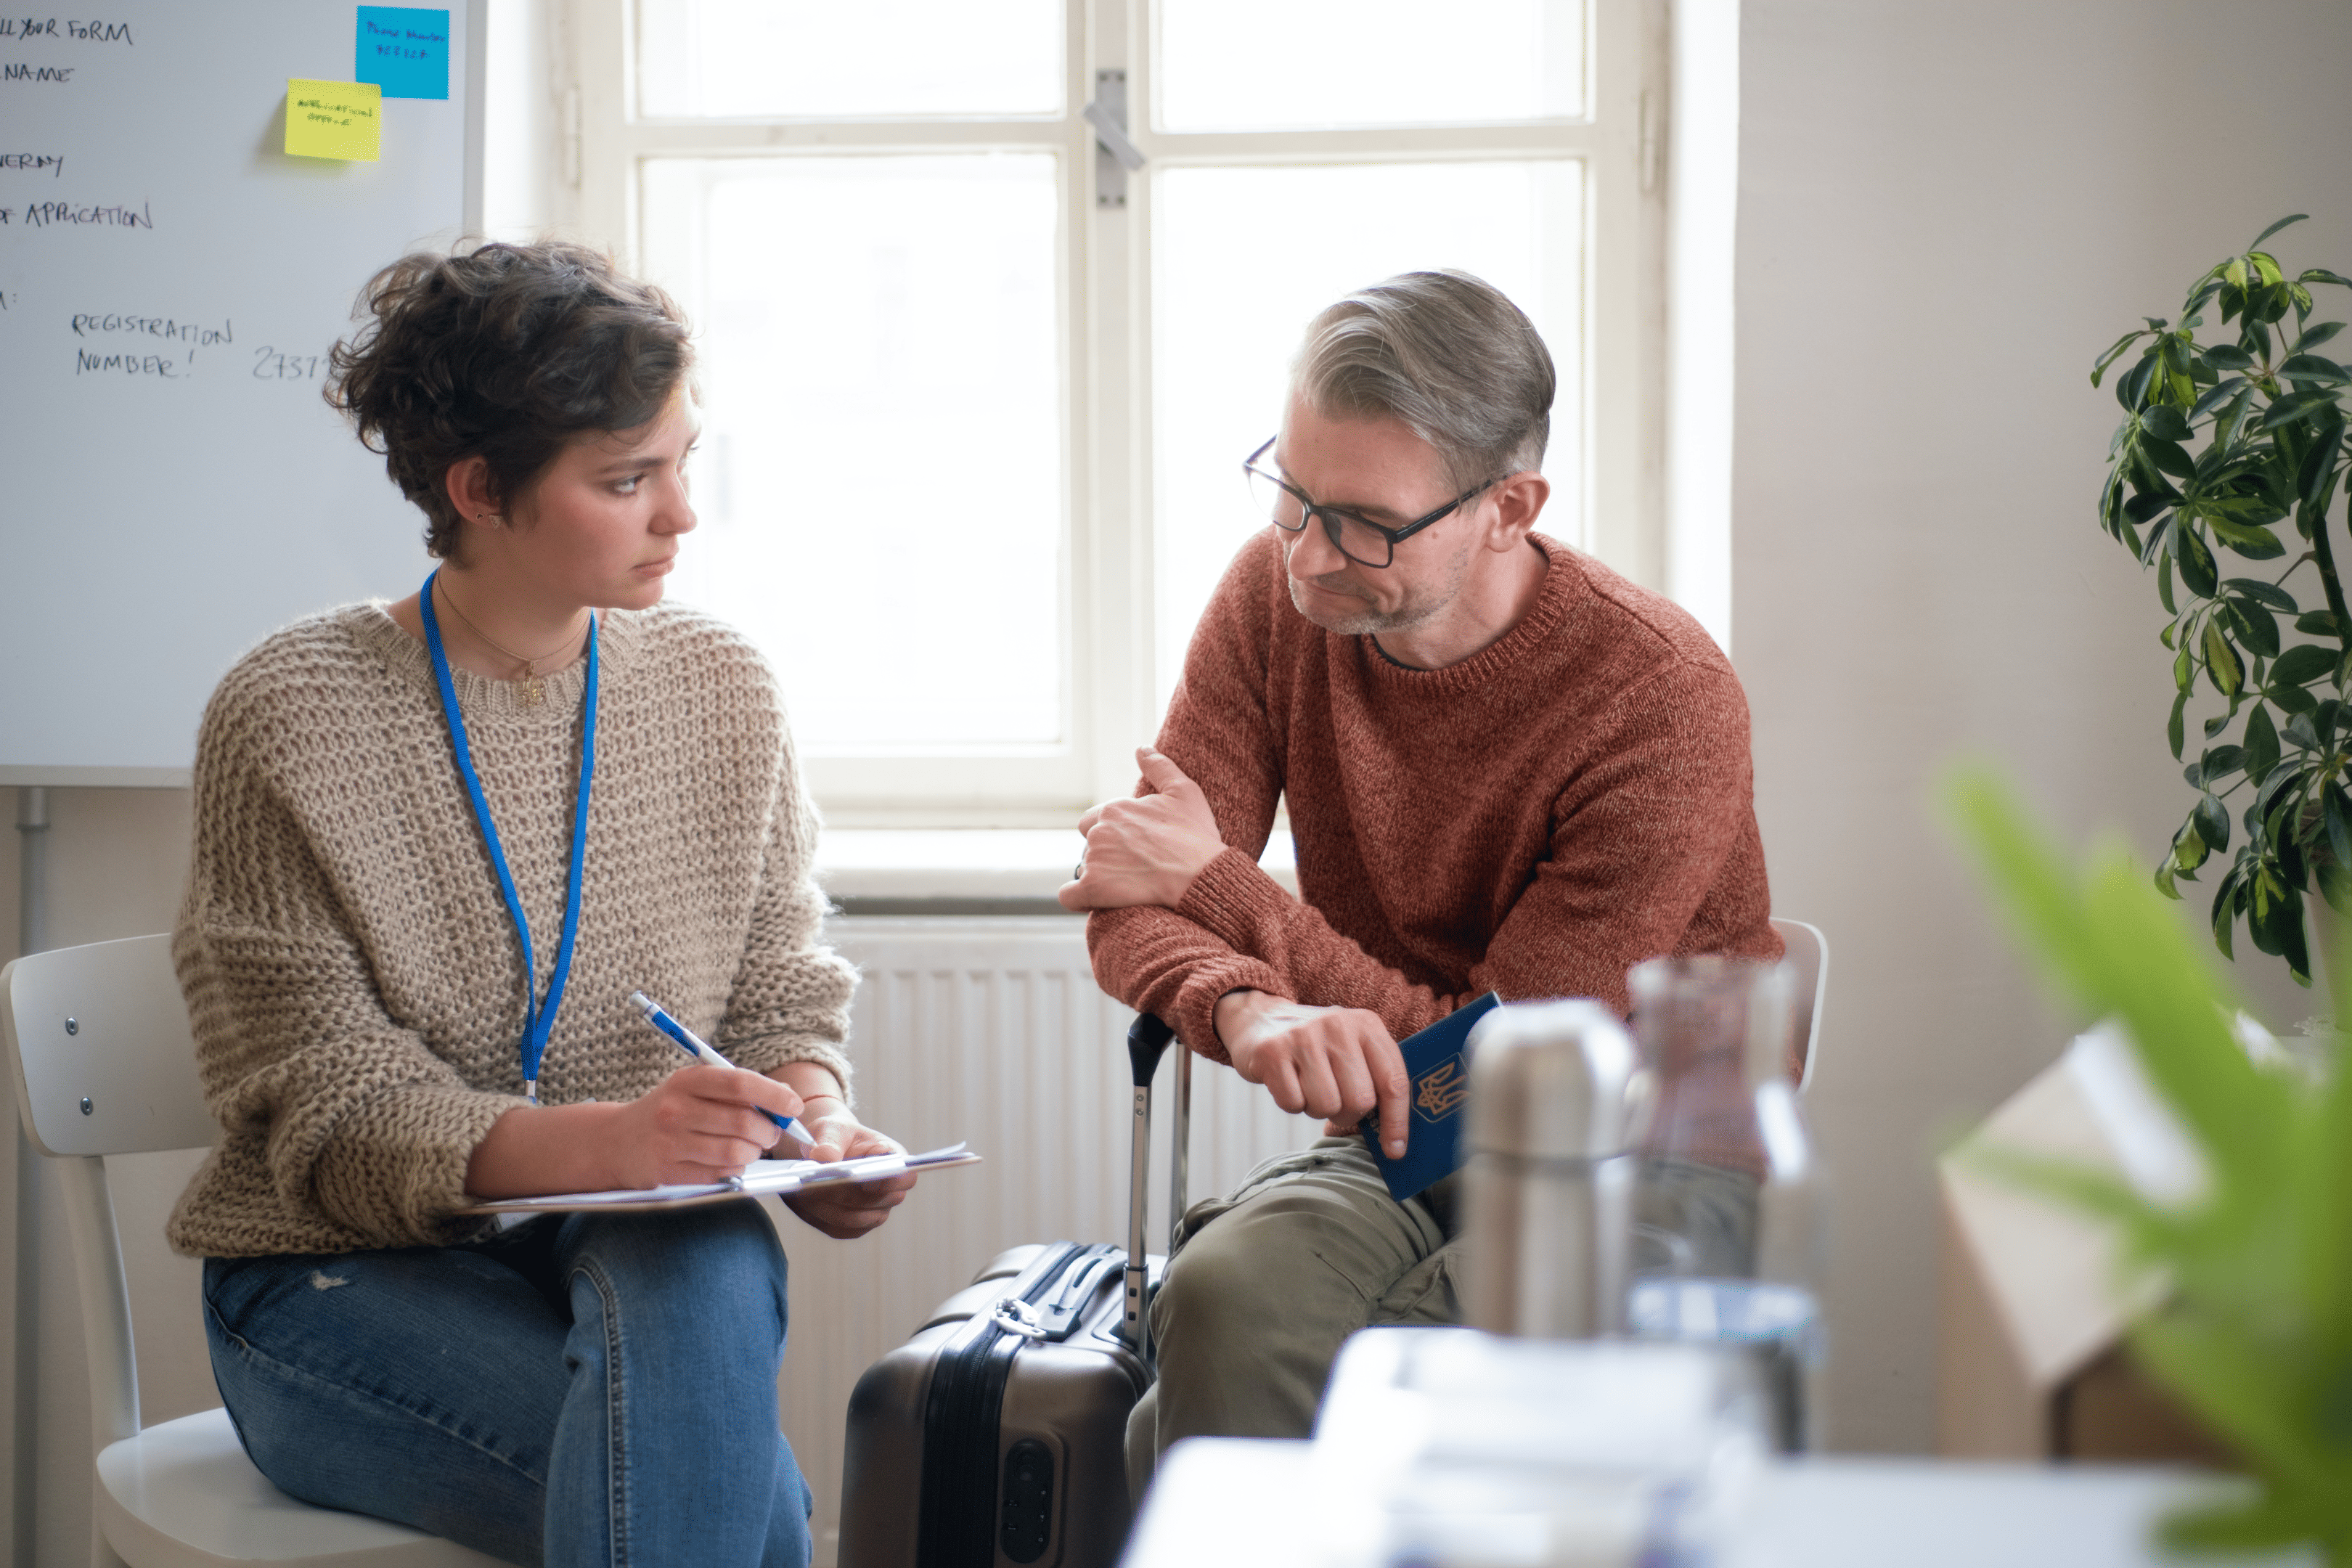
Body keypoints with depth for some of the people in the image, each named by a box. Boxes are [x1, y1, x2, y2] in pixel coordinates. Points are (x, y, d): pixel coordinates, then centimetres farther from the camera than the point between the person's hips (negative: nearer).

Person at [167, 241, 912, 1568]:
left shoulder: (724, 692, 3)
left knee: (713, 1264, -33)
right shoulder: (289, 718, -10)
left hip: (649, 1251, 4)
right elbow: (324, 1114, -14)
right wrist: (601, 1140, -31)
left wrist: (812, 1118, -16)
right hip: (349, 1277, -4)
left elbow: (784, 1004, 8)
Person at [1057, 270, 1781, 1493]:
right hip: (1394, 1149, 4)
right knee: (1224, 1300, -31)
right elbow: (1132, 906, -5)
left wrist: (1217, 882, -15)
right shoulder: (1277, 593, -3)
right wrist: (1245, 1009, -29)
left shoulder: (1663, 701, -20)